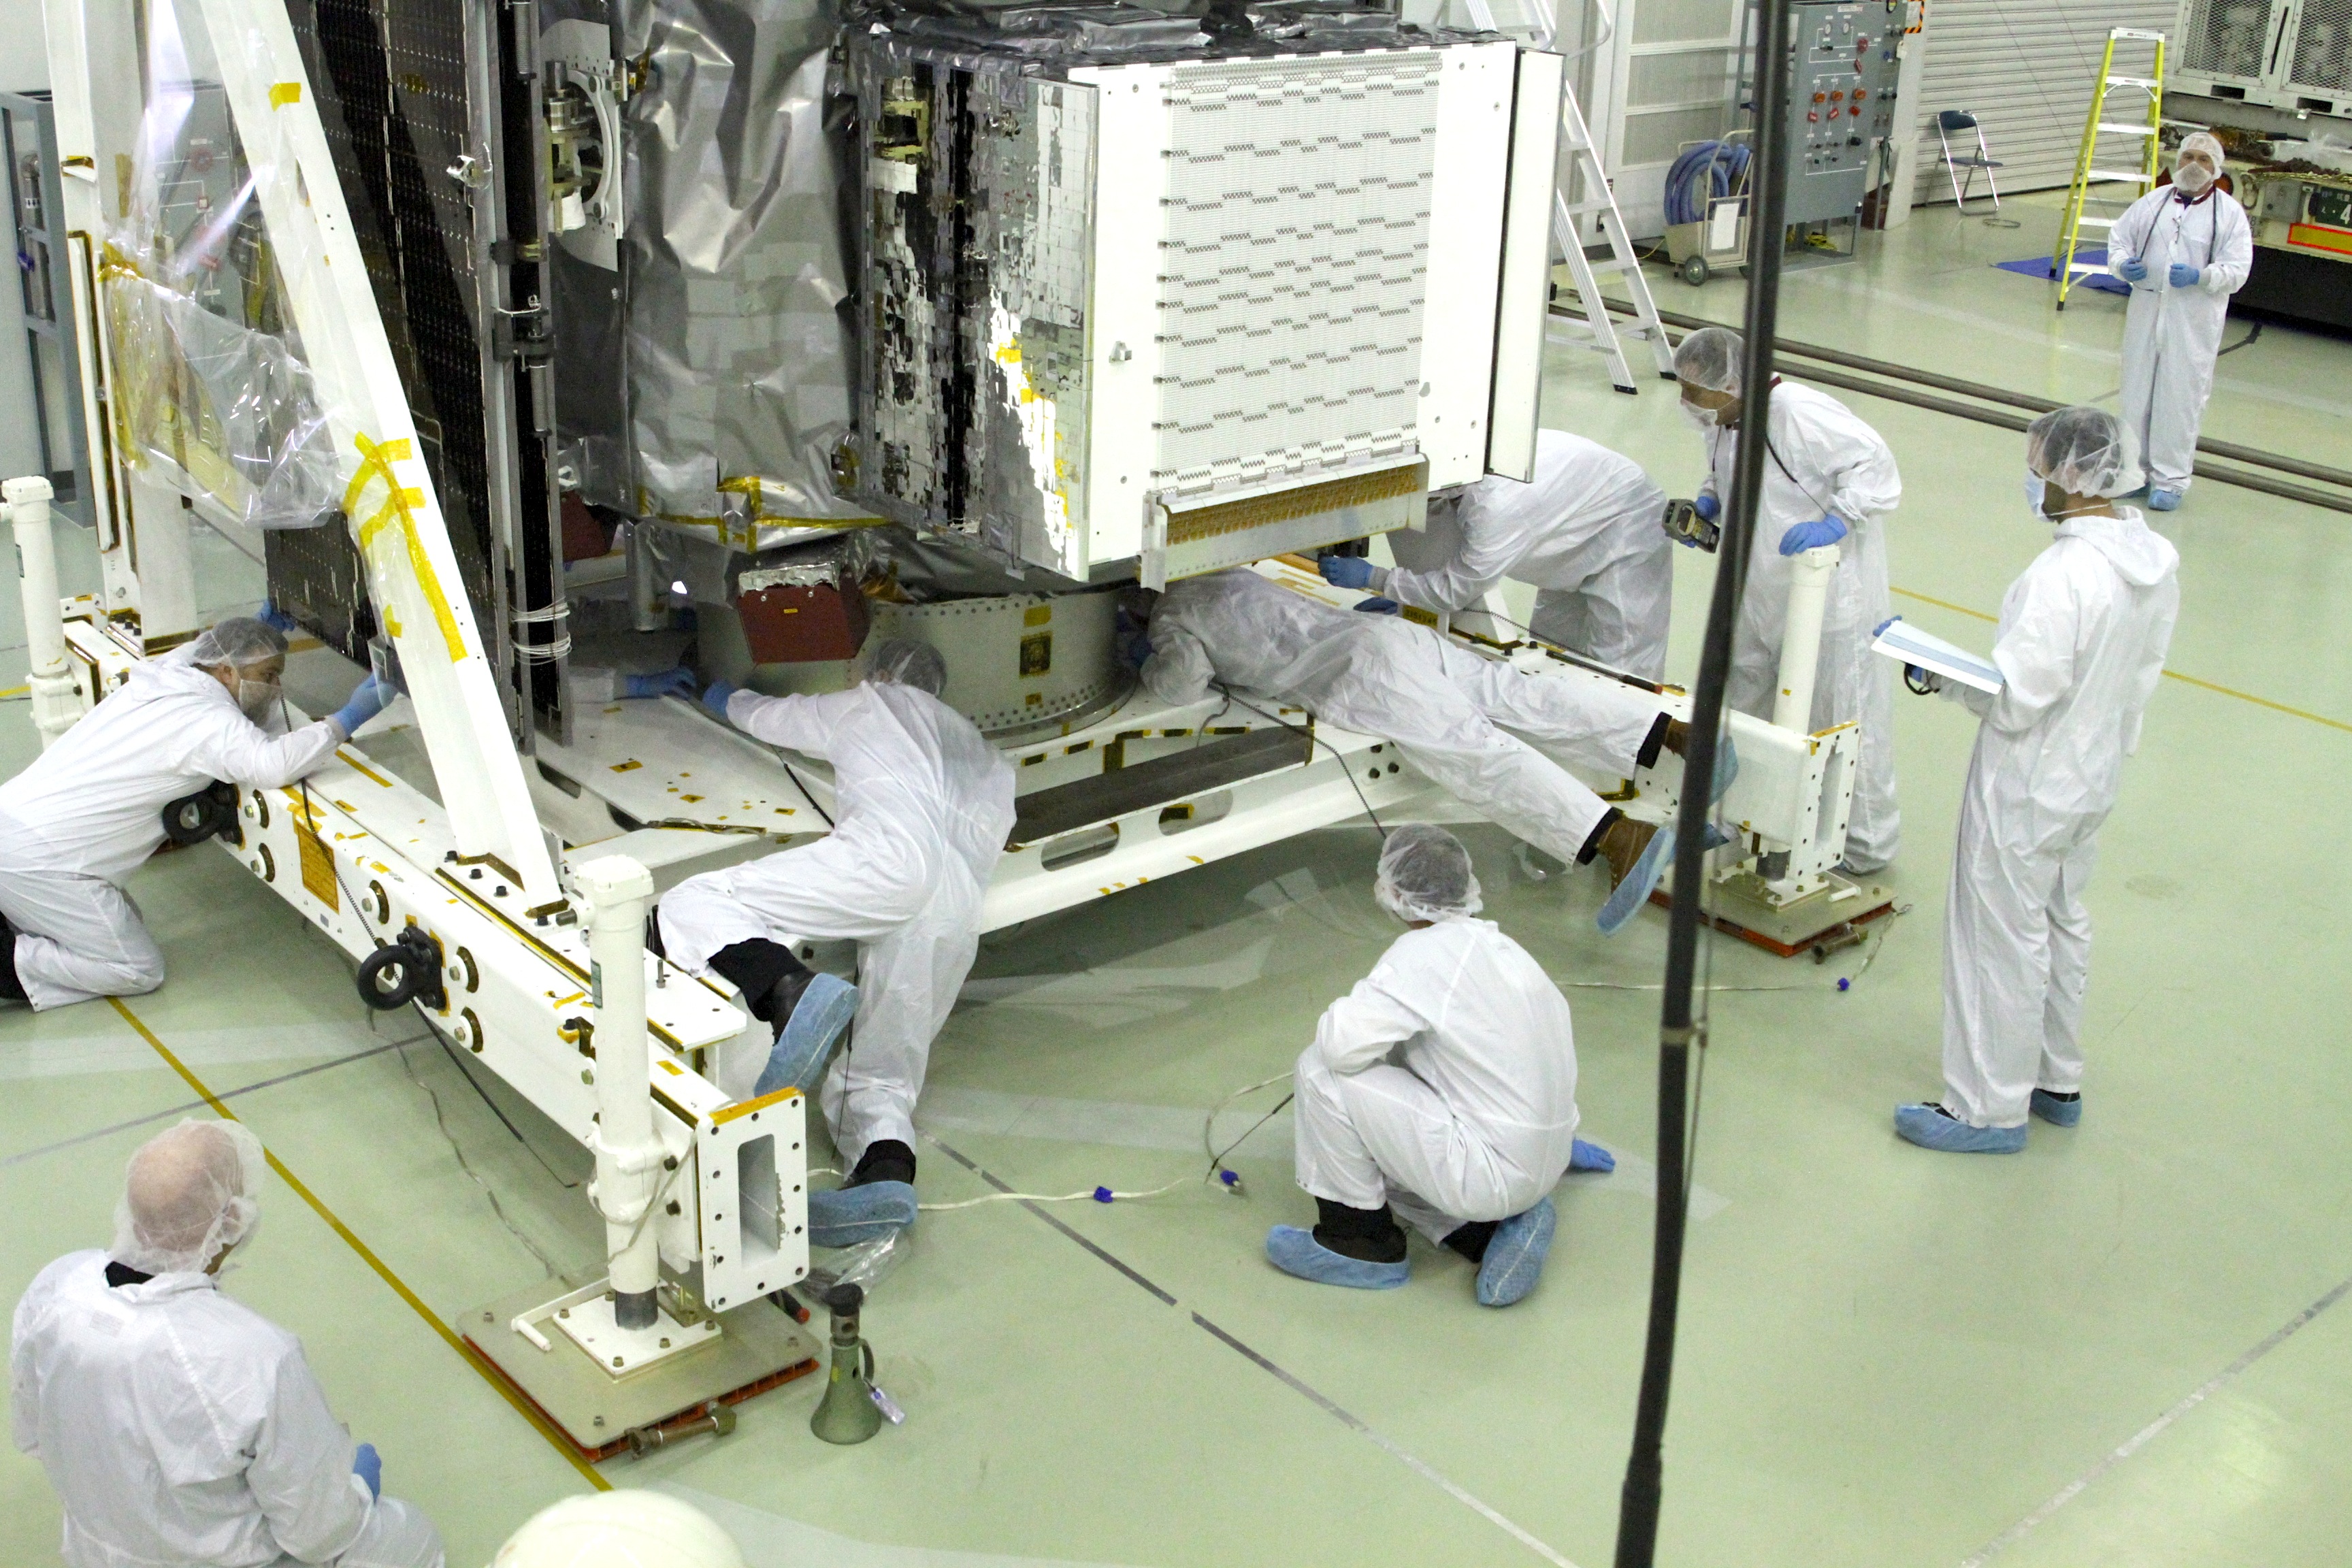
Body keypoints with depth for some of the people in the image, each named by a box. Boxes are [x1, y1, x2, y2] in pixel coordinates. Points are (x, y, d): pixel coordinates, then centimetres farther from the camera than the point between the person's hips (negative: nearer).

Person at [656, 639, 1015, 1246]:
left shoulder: (867, 704, 30)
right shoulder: (979, 750, 40)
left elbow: (766, 717, 45)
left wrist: (728, 698, 69)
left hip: (890, 857, -5)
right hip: (959, 914, 5)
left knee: (692, 905, -11)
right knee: (880, 1076, 8)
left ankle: (786, 988, -43)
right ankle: (887, 1170, -28)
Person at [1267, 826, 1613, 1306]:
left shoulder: (1425, 952, -18)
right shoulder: (1495, 943, 9)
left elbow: (1341, 1044, -26)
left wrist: (1340, 1015, -3)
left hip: (1494, 1172, -9)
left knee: (1323, 1070, -10)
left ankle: (1358, 1239, 4)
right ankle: (1487, 1228, 10)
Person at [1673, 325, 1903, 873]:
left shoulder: (1800, 413, -25)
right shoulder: (1724, 423, 3)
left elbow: (1875, 467, -23)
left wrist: (1833, 523, -33)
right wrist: (1706, 505, 1)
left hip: (1828, 596, -9)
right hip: (1761, 593, 9)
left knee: (1841, 719, 1)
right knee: (1740, 708, 17)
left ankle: (1866, 847, 16)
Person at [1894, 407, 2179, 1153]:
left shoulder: (2061, 575, -31)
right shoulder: (2156, 559, -3)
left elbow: (2015, 698, -27)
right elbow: (2142, 671, 8)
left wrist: (1939, 674, -12)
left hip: (2027, 789, -9)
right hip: (2094, 777, 9)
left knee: (2001, 941, 5)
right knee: (2062, 924, 23)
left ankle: (1991, 1109, 18)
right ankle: (2058, 1081, 39)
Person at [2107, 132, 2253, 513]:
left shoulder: (2229, 212, -1)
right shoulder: (2153, 202, 9)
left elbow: (2236, 271, -5)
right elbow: (2118, 238, 14)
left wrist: (2200, 276, -23)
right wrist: (2123, 264, -8)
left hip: (2194, 321, -3)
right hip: (2146, 311, 4)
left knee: (2180, 399, -2)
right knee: (2137, 392, 10)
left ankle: (2170, 479, 6)